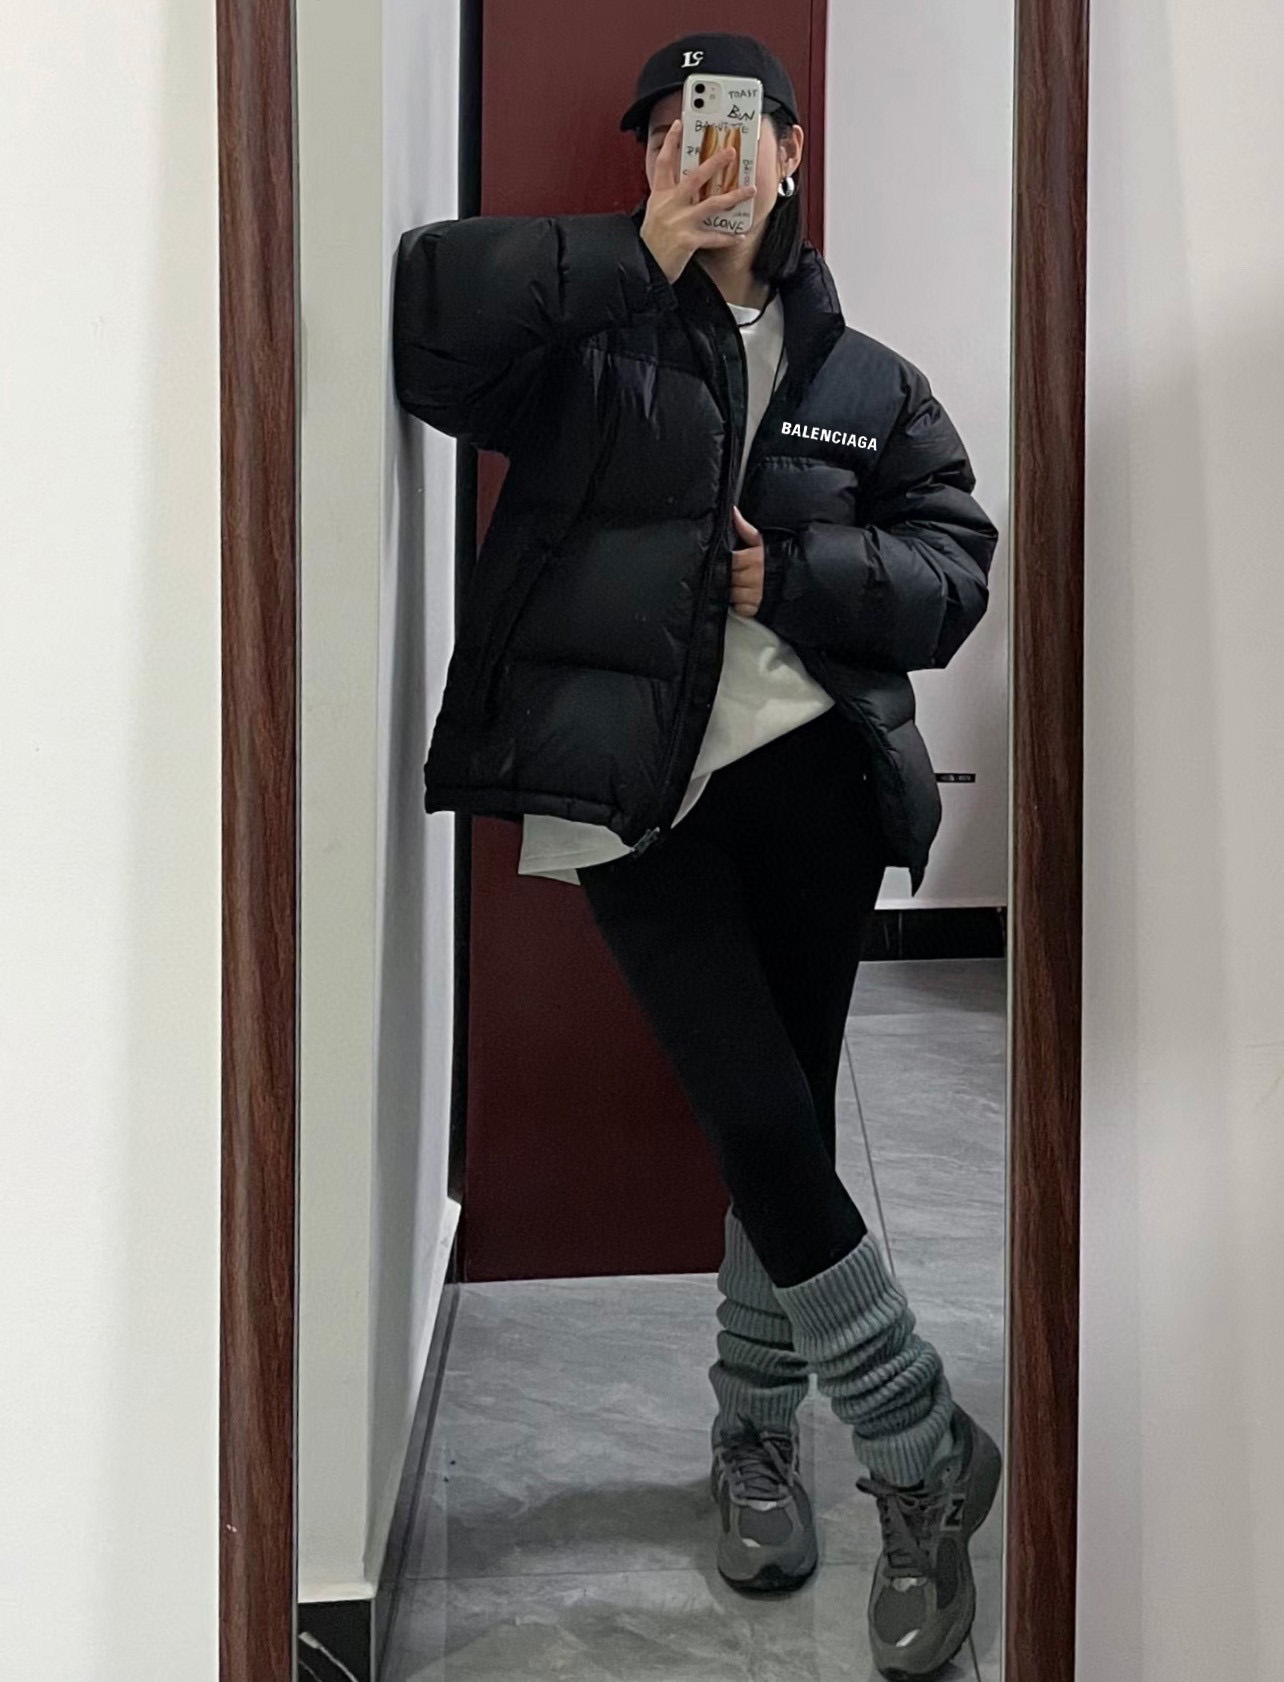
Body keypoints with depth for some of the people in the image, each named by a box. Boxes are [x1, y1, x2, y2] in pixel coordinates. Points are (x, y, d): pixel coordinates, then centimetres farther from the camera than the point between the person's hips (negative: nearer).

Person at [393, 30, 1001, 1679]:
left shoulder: (859, 373, 12)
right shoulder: (584, 330, 3)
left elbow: (956, 555, 8)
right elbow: (414, 309, -13)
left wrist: (799, 572, -8)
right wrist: (640, 259, -14)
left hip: (810, 769, 3)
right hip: (632, 792, -3)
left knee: (788, 1119, 8)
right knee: (763, 1123, -6)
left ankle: (755, 1429, 32)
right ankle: (926, 1452, 13)